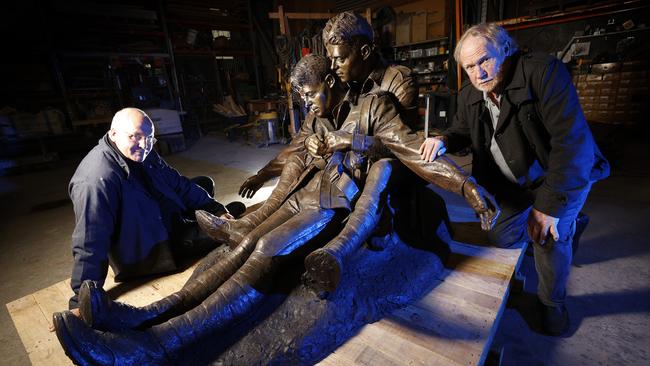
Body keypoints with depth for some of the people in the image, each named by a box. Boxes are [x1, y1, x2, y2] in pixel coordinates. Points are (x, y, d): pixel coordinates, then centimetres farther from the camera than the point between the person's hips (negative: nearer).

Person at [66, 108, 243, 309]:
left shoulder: (142, 154, -5)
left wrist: (216, 210, -3)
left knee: (205, 184, 12)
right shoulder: (97, 181, -31)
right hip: (147, 252, -8)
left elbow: (178, 184, 2)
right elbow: (89, 243, -31)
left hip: (168, 219, 9)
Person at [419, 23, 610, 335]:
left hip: (567, 173, -5)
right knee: (500, 236, 8)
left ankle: (553, 303, 9)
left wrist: (549, 205, -38)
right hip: (515, 180, 6)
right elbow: (462, 130, 6)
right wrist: (443, 140, -20)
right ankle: (569, 228, 38)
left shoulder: (544, 72, -28)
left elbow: (573, 140, -34)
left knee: (550, 231, -21)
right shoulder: (468, 94, -10)